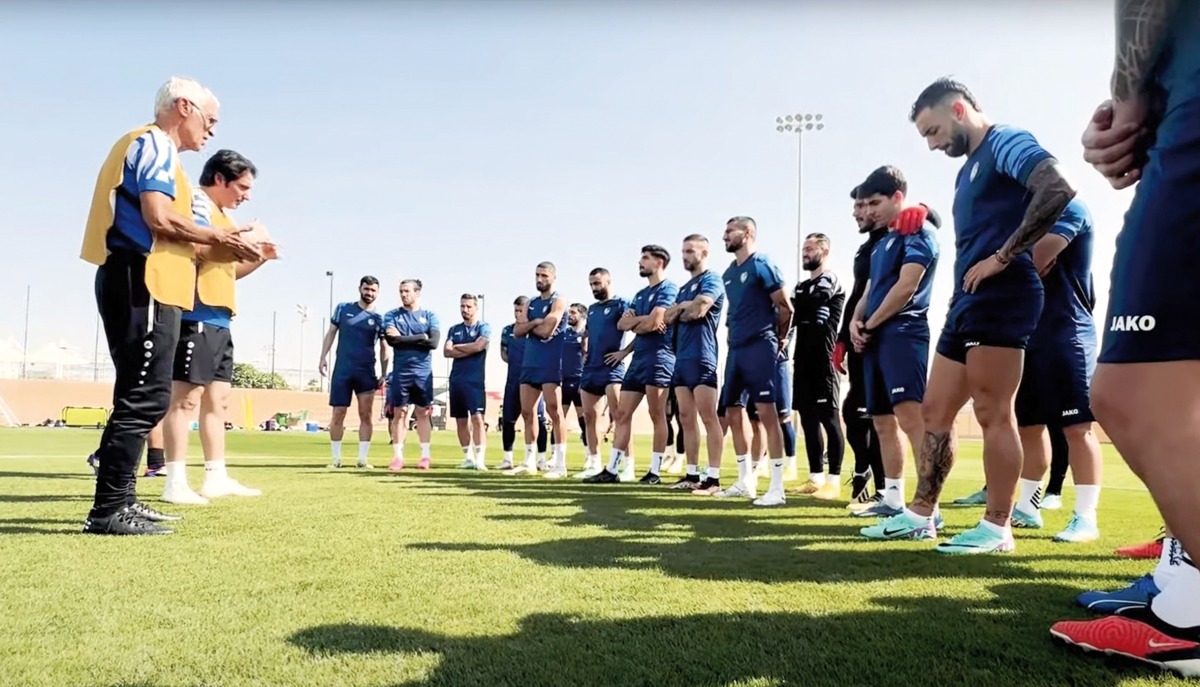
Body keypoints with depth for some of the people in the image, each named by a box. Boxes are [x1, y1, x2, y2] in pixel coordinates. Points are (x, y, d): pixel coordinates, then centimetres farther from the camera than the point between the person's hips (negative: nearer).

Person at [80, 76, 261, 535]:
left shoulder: (141, 145, 25)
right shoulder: (156, 145, -5)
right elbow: (159, 219, -19)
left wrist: (218, 246, 14)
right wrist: (220, 238, -7)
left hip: (135, 282, 11)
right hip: (142, 283, -11)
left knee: (139, 396, 12)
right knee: (146, 398, -10)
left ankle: (119, 500, 17)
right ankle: (108, 509, -7)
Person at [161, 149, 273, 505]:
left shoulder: (221, 215, 24)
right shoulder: (197, 203, -6)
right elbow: (204, 251, -23)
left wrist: (260, 257, 14)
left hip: (219, 320, 10)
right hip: (197, 316, -10)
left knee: (217, 399, 10)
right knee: (186, 397, -9)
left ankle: (216, 477, 15)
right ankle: (175, 483, -6)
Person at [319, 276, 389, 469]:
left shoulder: (379, 318, 5)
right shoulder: (343, 308, 6)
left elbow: (385, 348, 8)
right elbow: (331, 333, 10)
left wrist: (383, 374, 3)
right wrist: (323, 357, 0)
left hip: (366, 371, 0)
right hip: (342, 370, 0)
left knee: (366, 415, -1)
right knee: (338, 413, 2)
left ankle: (363, 458, 7)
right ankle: (336, 458, 12)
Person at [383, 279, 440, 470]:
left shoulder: (429, 316, 6)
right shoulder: (392, 315, 7)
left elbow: (434, 342, -10)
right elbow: (391, 340, -11)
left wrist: (403, 338, -9)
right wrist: (421, 338, -10)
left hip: (423, 373, 0)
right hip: (400, 372, 0)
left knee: (422, 413, 4)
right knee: (399, 413, 1)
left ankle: (425, 455, 8)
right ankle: (398, 456, 5)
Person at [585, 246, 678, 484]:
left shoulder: (668, 288, -5)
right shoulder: (640, 294, 22)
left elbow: (653, 323, -16)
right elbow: (622, 324, 11)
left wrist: (634, 323, 2)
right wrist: (641, 319, -8)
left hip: (659, 357, -9)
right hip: (638, 358, 9)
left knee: (657, 416, -2)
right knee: (622, 413, 4)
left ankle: (655, 471, 5)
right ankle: (612, 469, 7)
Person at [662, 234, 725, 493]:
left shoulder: (712, 279, -3)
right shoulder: (684, 287, 23)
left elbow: (698, 310, -19)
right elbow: (668, 318, 14)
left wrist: (680, 310, 1)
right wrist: (682, 307, -6)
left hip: (702, 358, -9)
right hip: (681, 358, 9)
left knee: (708, 417, -9)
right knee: (686, 418, 8)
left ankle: (714, 478, -8)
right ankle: (692, 474, 14)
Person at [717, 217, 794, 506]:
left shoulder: (762, 265, -8)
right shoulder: (729, 273, 16)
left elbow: (786, 308, -7)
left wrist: (779, 341, 3)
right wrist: (734, 338, 15)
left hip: (759, 347, -9)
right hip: (736, 349, 9)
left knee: (766, 412, -10)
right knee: (733, 412, 11)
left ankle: (777, 488, -6)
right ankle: (745, 480, 22)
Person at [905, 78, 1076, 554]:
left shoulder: (1005, 143, -4)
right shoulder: (969, 169, 24)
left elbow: (1058, 189, -22)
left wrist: (1004, 256, -19)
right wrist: (965, 284, 12)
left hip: (1000, 297, -10)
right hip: (968, 301, 10)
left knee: (993, 415, -5)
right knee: (935, 412, 10)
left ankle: (997, 527, 4)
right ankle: (921, 511, 18)